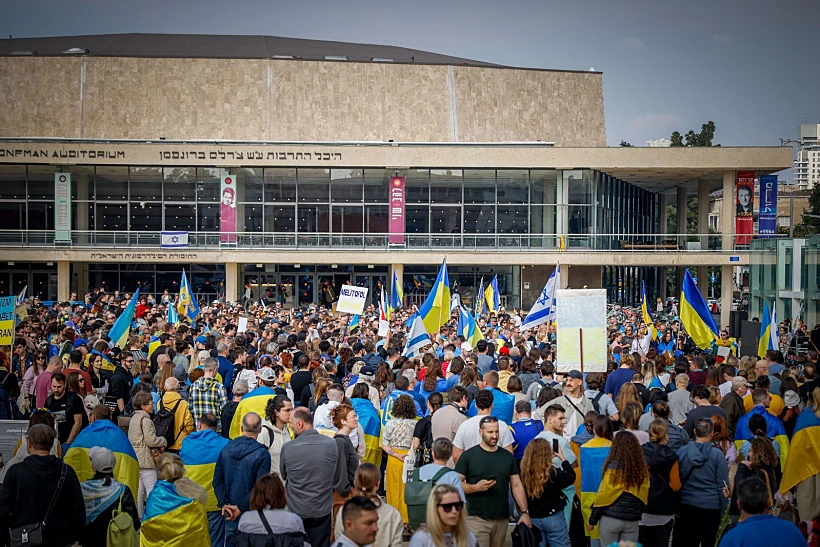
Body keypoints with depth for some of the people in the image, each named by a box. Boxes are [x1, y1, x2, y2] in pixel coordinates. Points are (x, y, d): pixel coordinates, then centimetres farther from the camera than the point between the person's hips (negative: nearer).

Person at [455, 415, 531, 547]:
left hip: (502, 519, 4)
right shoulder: (468, 455, -4)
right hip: (477, 519, -4)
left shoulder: (508, 456, 9)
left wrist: (524, 512, -1)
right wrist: (476, 487, -22)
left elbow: (517, 485, 9)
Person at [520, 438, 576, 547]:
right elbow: (571, 477, -2)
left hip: (533, 519, 4)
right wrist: (563, 458, 6)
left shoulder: (524, 473, -10)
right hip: (553, 518, -4)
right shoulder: (553, 473, -18)